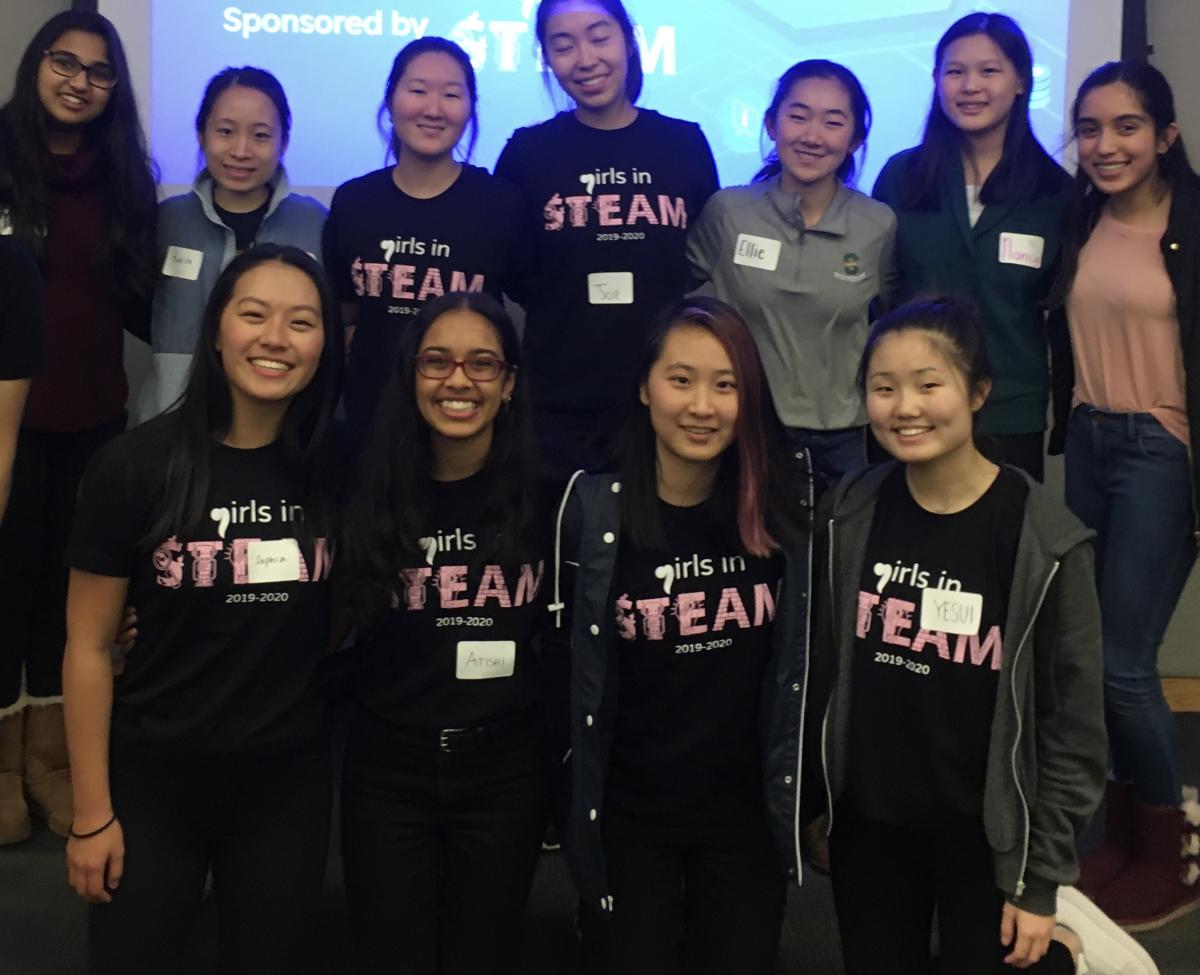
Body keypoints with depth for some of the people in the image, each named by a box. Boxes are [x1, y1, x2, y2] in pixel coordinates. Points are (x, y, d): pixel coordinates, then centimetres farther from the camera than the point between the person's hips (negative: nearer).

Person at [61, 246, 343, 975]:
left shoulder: (337, 468, -5)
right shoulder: (137, 466, -12)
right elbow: (90, 647, -6)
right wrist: (93, 811, -5)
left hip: (290, 780, 2)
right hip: (154, 779, -1)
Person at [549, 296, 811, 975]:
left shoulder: (783, 507, -5)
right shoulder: (594, 508, -12)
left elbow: (800, 659, 6)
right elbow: (563, 653, -3)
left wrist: (805, 799, 8)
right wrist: (568, 801, -4)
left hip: (750, 812, 2)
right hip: (628, 816, -2)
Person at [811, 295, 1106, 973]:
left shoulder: (1045, 541, -15)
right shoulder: (849, 517, -5)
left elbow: (1074, 724, -10)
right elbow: (822, 670, 5)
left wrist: (1040, 880, -8)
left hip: (987, 839, -3)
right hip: (866, 828, 4)